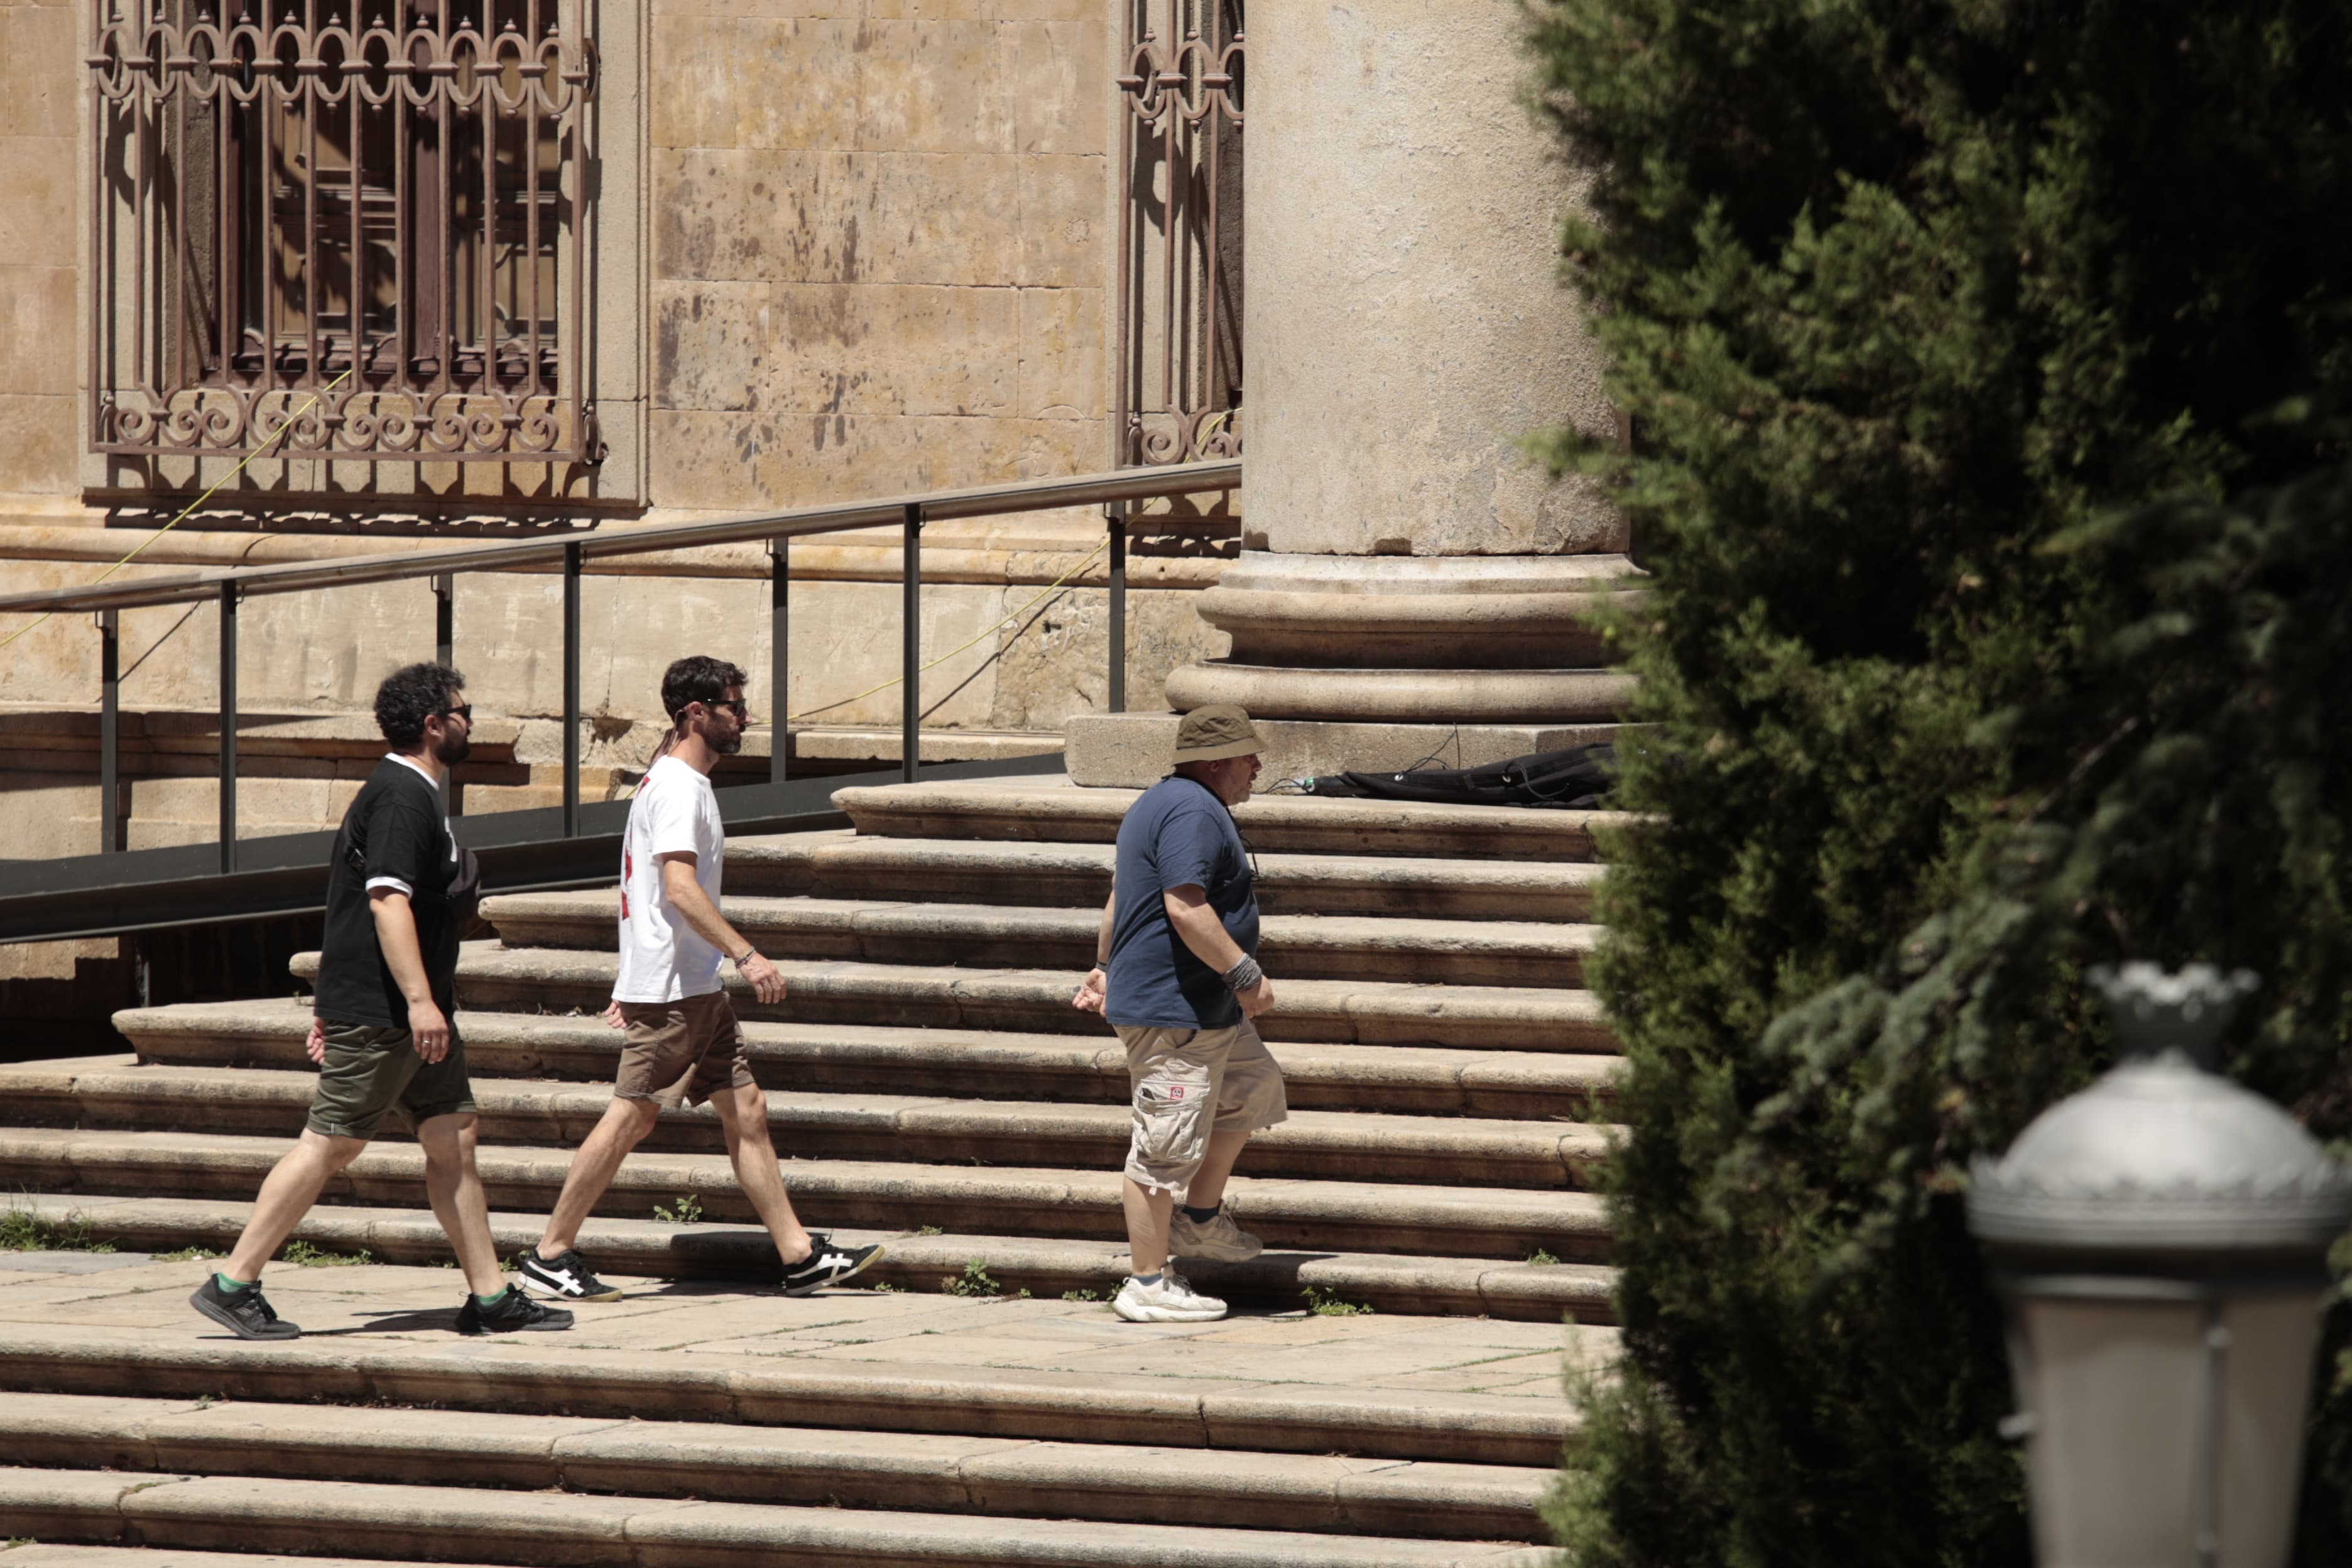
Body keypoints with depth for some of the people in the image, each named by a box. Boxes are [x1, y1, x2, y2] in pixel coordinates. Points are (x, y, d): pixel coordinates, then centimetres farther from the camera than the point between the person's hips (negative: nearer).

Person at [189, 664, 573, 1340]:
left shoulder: (410, 794, 19)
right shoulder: (402, 797, -15)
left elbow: (359, 904, 23)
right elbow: (388, 899, -24)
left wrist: (331, 1004, 25)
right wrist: (419, 1000, -30)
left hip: (411, 1013, 11)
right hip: (380, 1014, -11)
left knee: (453, 1139, 8)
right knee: (330, 1144, -8)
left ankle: (490, 1297, 9)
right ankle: (232, 1285, -4)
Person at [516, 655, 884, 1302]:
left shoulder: (681, 782, 18)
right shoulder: (678, 787, -14)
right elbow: (680, 888, -24)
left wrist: (633, 986, 25)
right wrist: (746, 955, -26)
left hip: (697, 990, 10)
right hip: (670, 989, -10)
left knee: (746, 1110, 6)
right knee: (631, 1116, -6)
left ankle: (801, 1257, 5)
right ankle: (550, 1255, 1)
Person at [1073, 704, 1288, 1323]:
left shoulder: (1163, 803, 17)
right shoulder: (1194, 813, -18)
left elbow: (1120, 895, 26)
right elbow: (1185, 907, -28)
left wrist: (1104, 967, 35)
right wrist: (1244, 973, -24)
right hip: (1173, 1011, -12)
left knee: (1253, 1090, 24)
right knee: (1167, 1146, -7)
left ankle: (1200, 1218, 33)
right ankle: (1147, 1284, -3)